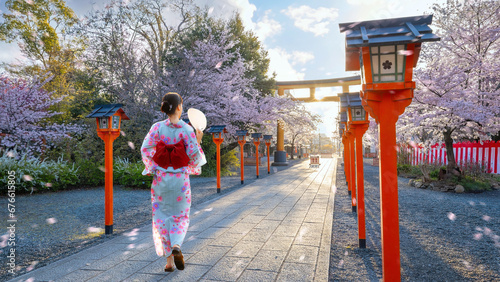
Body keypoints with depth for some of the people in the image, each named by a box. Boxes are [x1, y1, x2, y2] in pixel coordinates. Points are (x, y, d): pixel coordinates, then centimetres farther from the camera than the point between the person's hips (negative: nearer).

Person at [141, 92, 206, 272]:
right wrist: (198, 140, 7)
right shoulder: (186, 129, -10)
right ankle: (176, 246, -9)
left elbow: (145, 149, -8)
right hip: (180, 179, -1)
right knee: (180, 216, 16)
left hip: (161, 178, 2)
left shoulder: (157, 127, -4)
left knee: (163, 217, 14)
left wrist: (153, 169, 6)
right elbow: (194, 155, -9)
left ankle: (169, 260, 18)